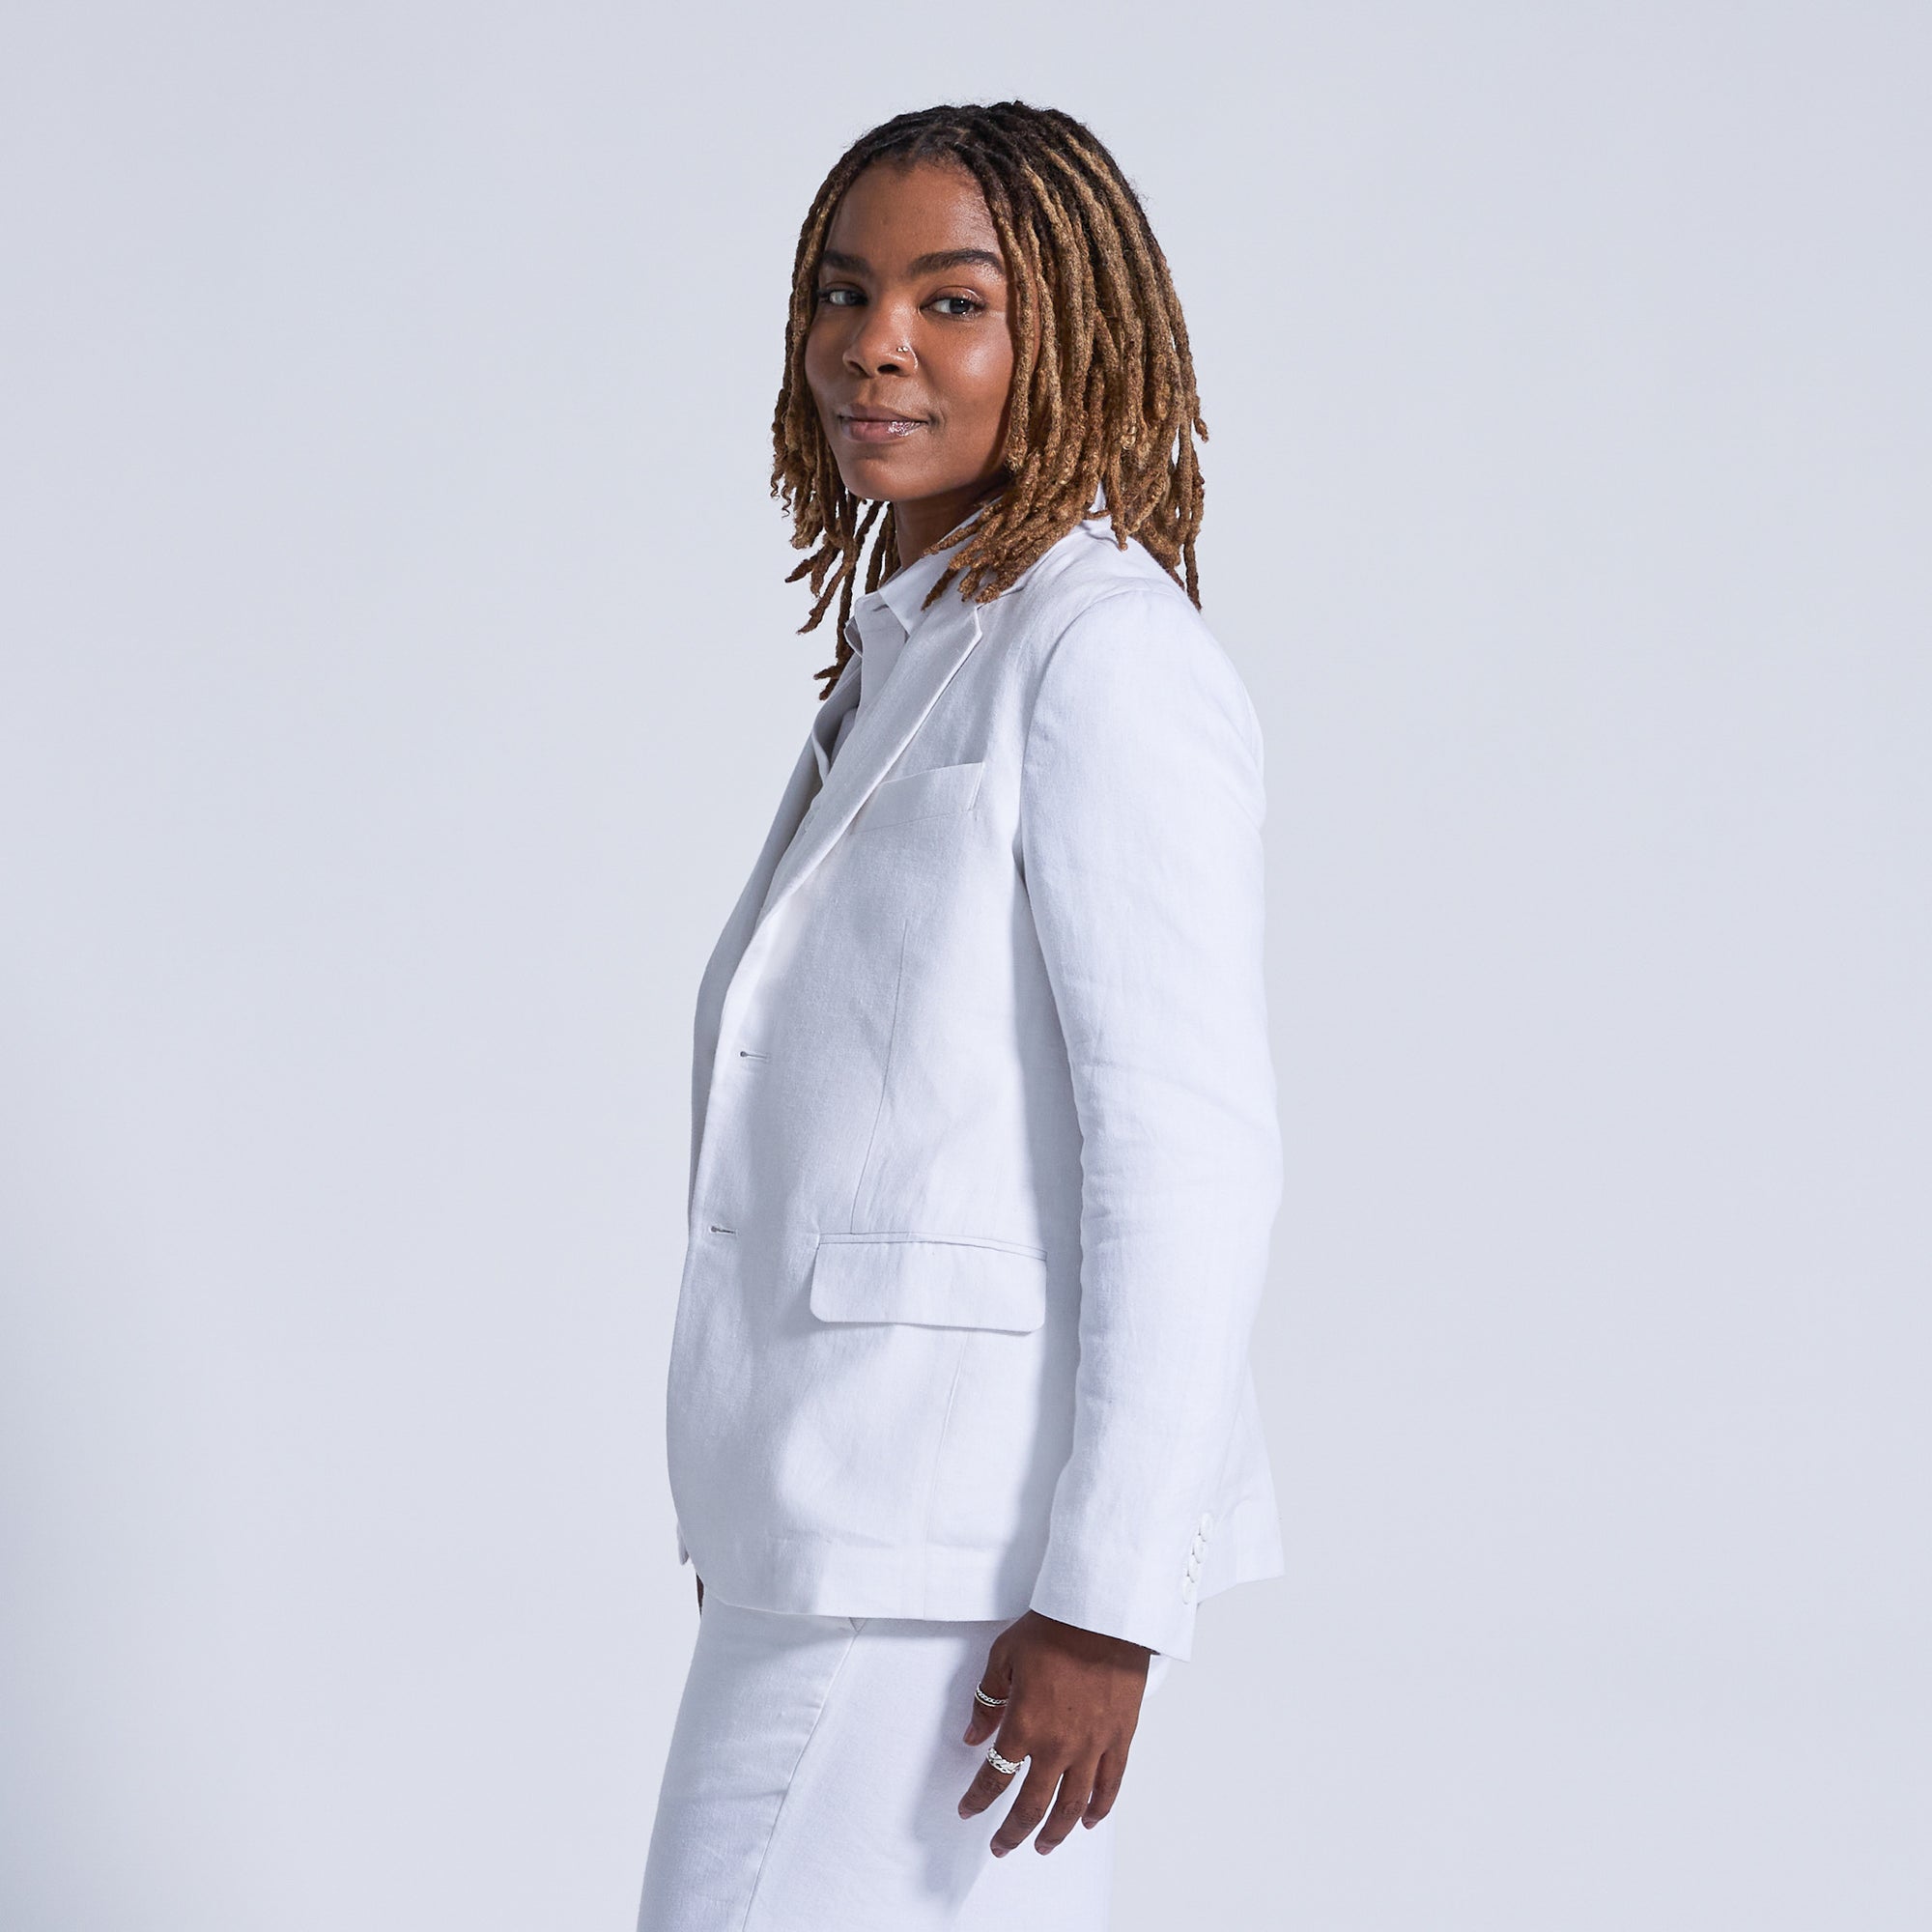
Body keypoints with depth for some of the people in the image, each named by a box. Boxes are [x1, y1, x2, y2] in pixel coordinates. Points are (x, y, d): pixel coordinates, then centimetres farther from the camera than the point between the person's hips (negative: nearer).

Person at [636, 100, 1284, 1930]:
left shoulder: (1107, 653, -12)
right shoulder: (906, 670, 15)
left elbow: (1190, 1153, -17)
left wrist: (1102, 1601, -20)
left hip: (971, 1547, -9)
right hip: (855, 1522, 9)